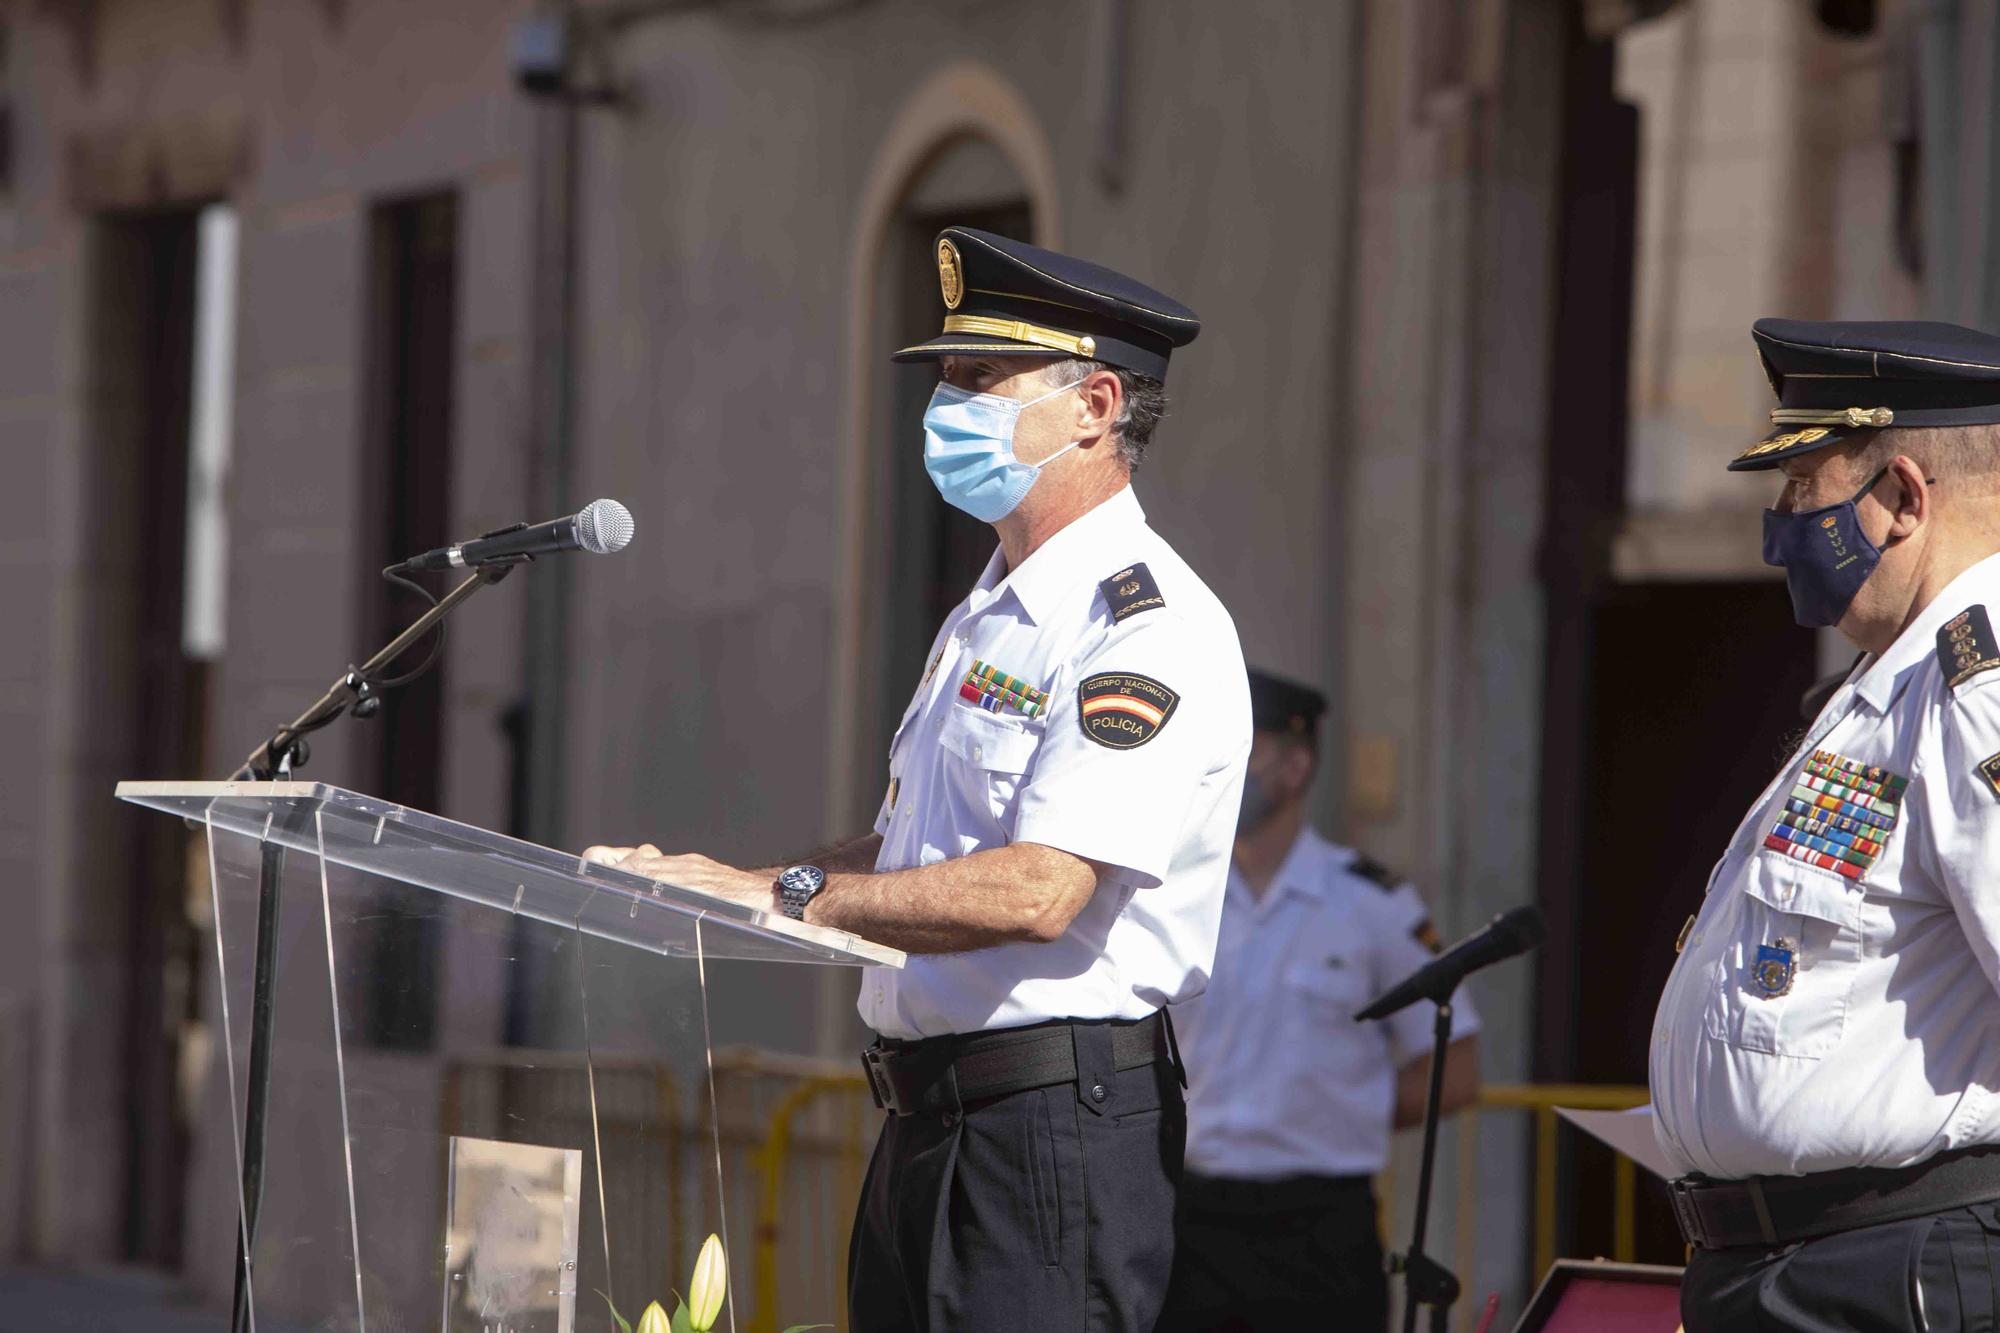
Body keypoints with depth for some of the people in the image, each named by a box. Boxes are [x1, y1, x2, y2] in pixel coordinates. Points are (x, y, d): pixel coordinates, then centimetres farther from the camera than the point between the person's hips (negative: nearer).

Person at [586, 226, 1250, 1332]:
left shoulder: (1151, 628, -13)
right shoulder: (984, 620, 20)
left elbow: (1037, 891, -23)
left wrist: (788, 898, -19)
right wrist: (708, 883, 9)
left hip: (1055, 1127, -9)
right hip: (924, 1119, 9)